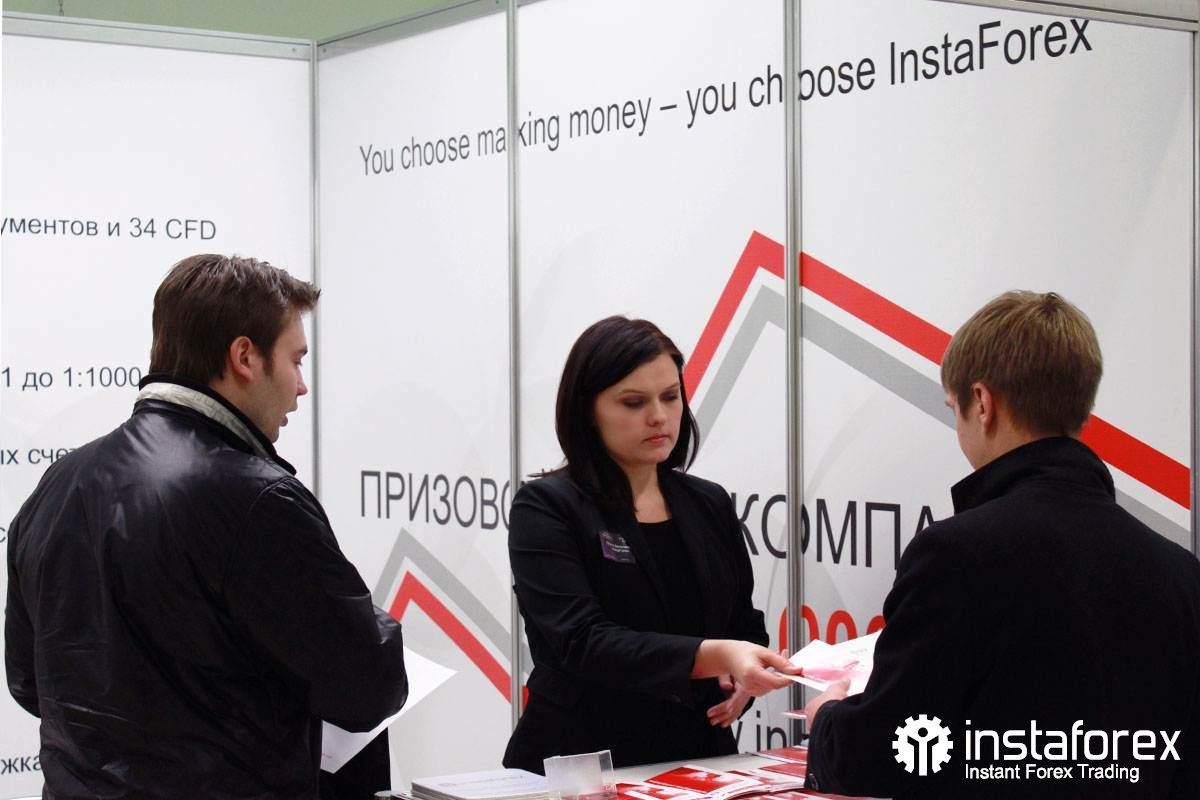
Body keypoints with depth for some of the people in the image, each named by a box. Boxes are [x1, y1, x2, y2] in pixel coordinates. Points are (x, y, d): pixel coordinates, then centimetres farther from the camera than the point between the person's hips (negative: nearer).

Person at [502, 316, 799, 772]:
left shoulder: (709, 505, 14)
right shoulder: (546, 509, -4)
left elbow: (746, 628, 21)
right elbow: (583, 641, -16)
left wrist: (743, 680, -2)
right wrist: (712, 656, -29)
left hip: (699, 753, 5)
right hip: (581, 762, -4)